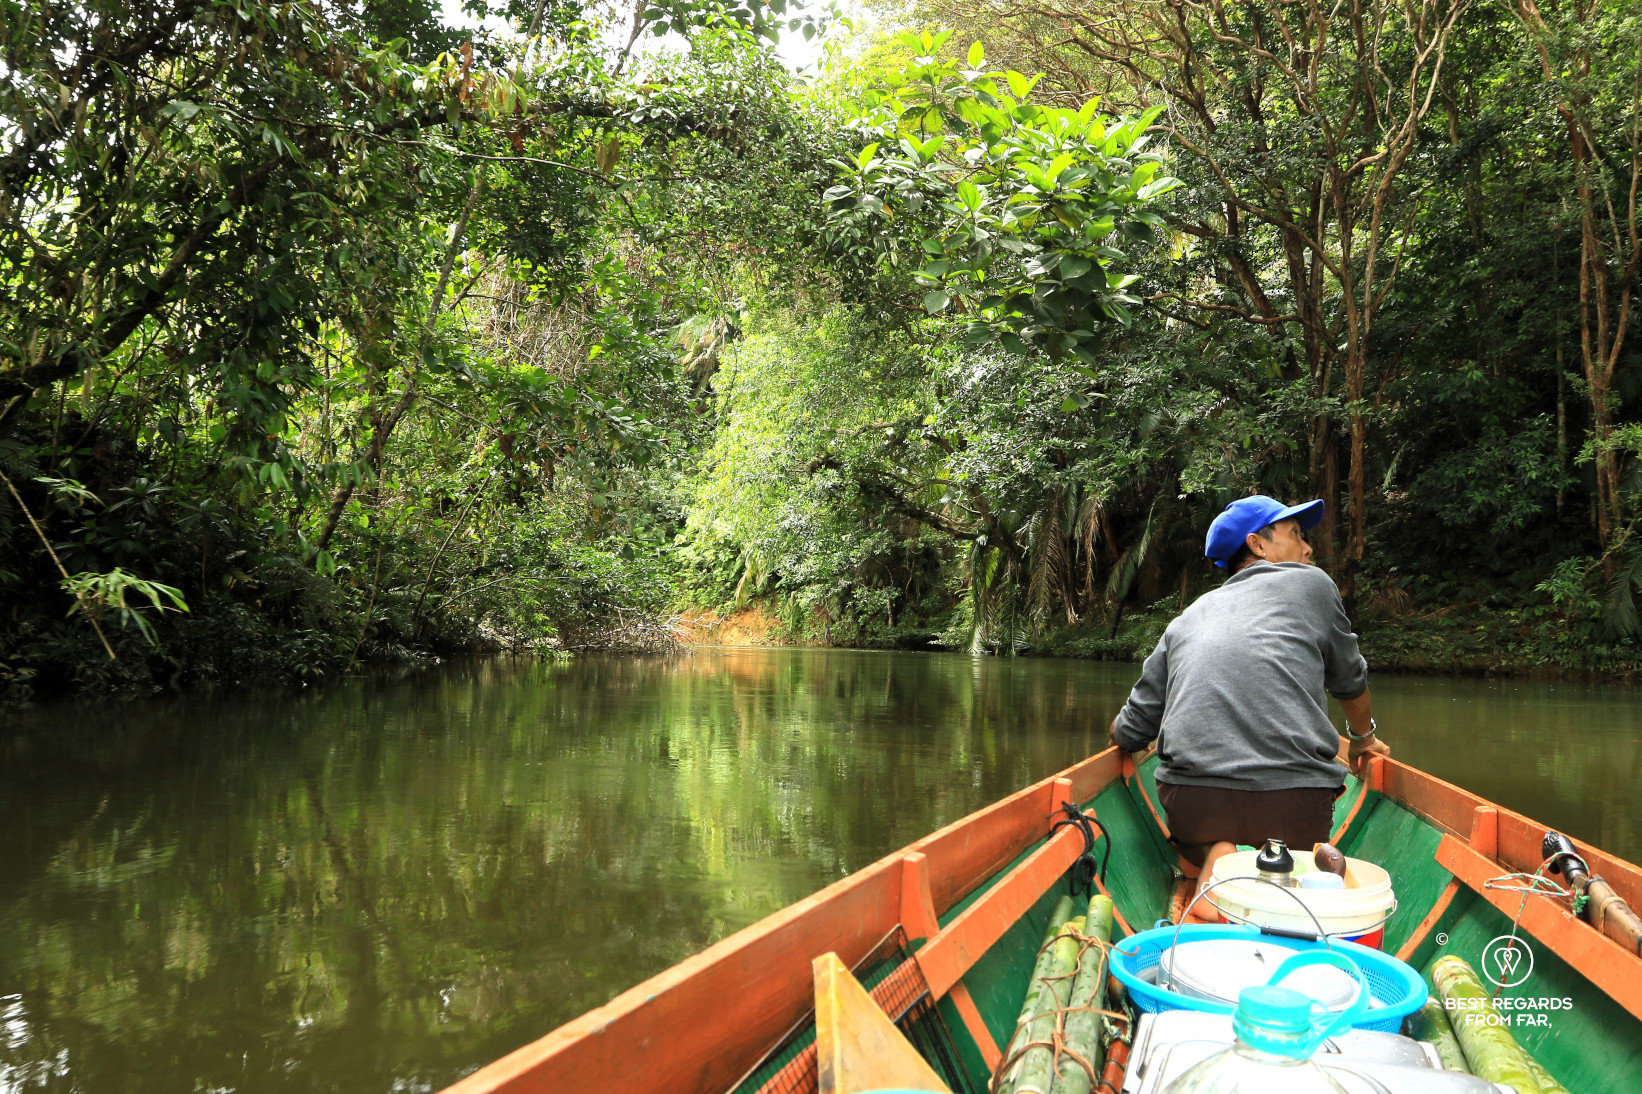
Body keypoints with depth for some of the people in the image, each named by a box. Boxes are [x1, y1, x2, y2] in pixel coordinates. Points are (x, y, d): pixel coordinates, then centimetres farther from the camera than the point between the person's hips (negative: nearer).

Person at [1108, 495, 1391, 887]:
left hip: (1190, 804, 2)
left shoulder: (1187, 618, 21)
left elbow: (1128, 735, 18)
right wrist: (1364, 737, 51)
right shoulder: (1311, 583, 15)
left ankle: (1213, 859, -2)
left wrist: (1124, 732, 44)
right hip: (1293, 802, -2)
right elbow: (1350, 678, 29)